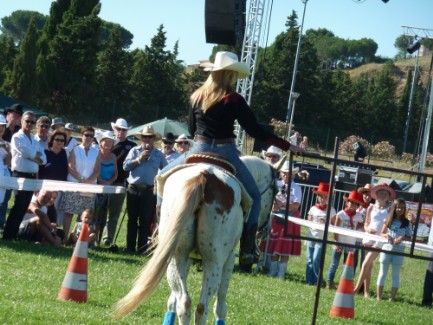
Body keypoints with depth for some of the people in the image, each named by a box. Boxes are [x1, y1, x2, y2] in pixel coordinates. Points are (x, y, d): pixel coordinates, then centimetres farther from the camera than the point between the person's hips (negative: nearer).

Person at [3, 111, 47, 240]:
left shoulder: (34, 140, 18)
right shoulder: (17, 137, -4)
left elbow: (43, 159, 11)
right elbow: (28, 153, -18)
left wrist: (34, 156, -7)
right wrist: (37, 155, 0)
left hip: (32, 176, 7)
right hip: (21, 175, -7)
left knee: (24, 207, 7)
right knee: (19, 206, -10)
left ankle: (13, 234, 12)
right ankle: (7, 235, -7)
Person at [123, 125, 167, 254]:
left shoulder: (159, 155, 8)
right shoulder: (135, 151, 8)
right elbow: (126, 166, -2)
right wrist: (139, 159, -10)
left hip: (149, 191, -1)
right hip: (133, 189, 1)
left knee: (145, 221, -1)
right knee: (132, 220, 6)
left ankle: (142, 249, 2)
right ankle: (130, 247, 10)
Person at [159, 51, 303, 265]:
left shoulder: (197, 97, 4)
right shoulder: (234, 100, -8)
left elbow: (191, 129, 12)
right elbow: (254, 130, -8)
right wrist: (286, 146, -4)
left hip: (199, 150, 3)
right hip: (225, 153, -3)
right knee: (254, 195, 14)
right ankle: (247, 249, 2)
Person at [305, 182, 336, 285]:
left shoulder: (331, 210, -1)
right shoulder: (313, 209, 7)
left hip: (321, 239, -4)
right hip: (311, 237, 4)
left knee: (316, 260, -13)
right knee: (309, 260, 4)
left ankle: (318, 281, 0)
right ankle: (309, 280, 12)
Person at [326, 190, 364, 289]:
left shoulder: (358, 216, 1)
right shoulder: (341, 214, -5)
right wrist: (336, 243, -9)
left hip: (351, 244, 2)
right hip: (340, 243, -2)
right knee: (335, 263, 2)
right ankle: (329, 282, 8)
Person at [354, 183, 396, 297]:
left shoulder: (389, 209, 2)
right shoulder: (371, 208, 9)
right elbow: (366, 223, 13)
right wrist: (368, 229, -9)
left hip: (380, 240, -3)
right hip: (369, 238, 3)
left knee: (366, 264, -13)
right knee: (369, 266, 7)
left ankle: (357, 288, -10)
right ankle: (366, 291, 11)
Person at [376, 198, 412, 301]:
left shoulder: (406, 223, 1)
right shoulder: (388, 220, 4)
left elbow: (409, 238, 2)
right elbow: (381, 233, 8)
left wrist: (402, 238, -17)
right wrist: (387, 235, -13)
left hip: (399, 251, -1)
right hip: (386, 248, 1)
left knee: (396, 274, 3)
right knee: (383, 273, 6)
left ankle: (392, 297, 7)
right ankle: (378, 296, 10)